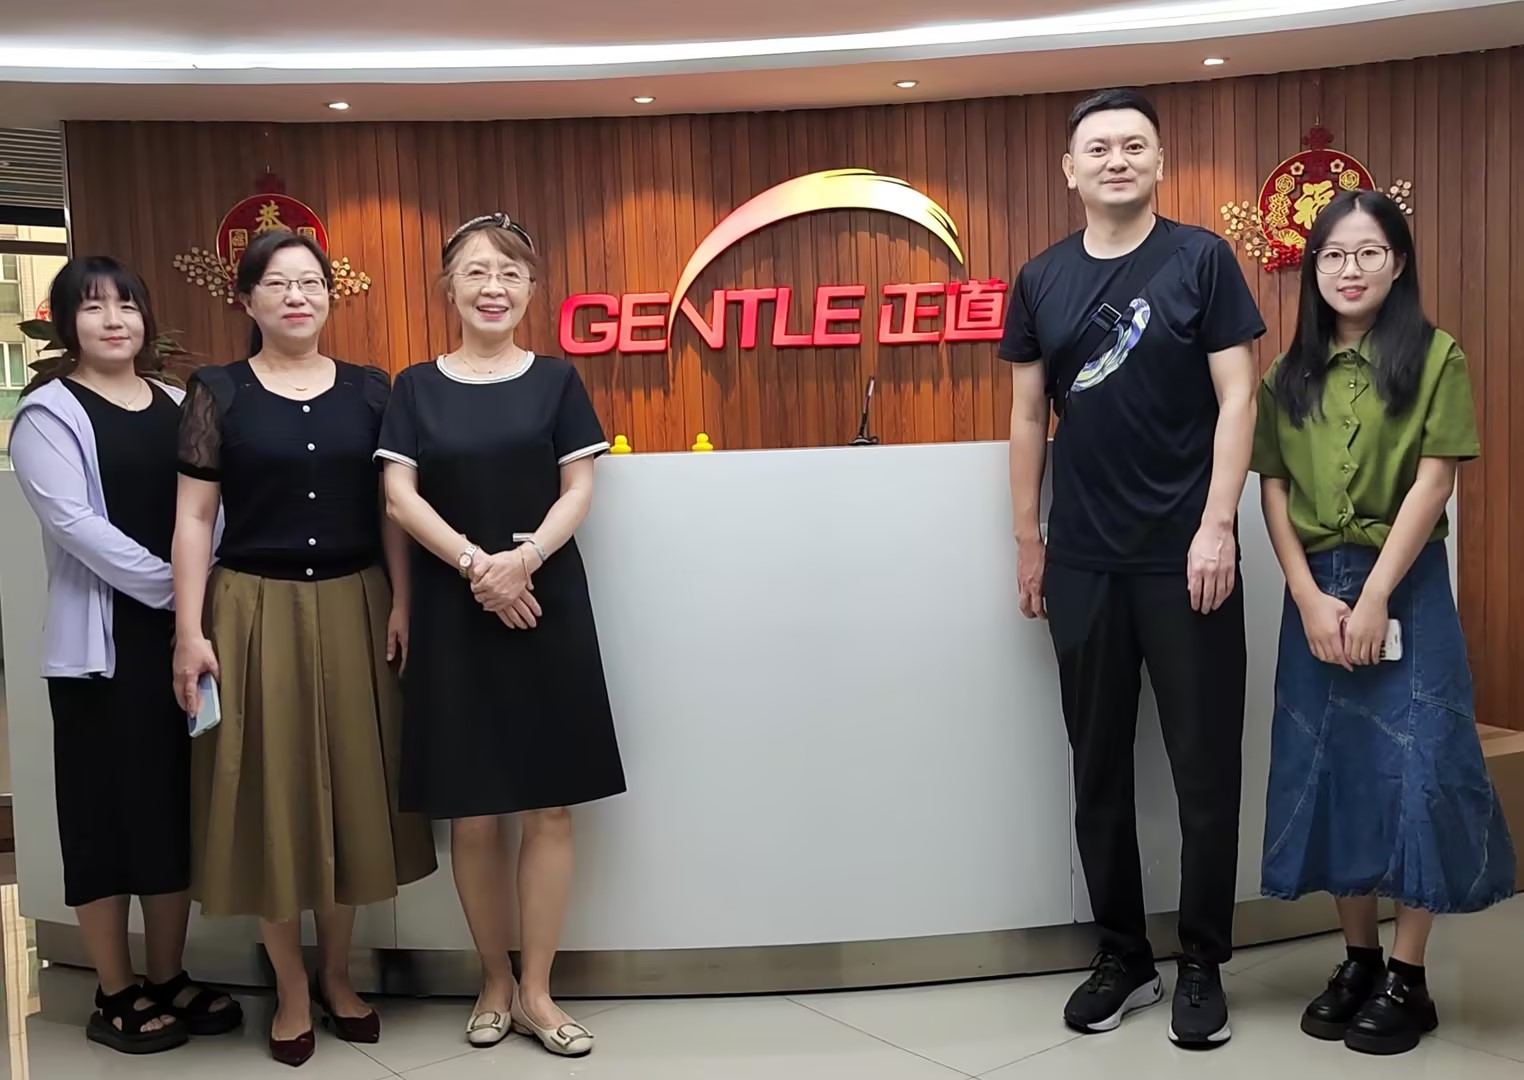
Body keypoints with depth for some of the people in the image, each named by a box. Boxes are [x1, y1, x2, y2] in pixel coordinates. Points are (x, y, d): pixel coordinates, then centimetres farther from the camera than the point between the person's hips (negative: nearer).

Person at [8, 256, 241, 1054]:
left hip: (186, 631, 5)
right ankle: (115, 994, 14)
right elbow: (73, 522, -15)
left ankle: (169, 979, 23)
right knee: (108, 807, 2)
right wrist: (172, 588, -18)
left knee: (179, 805, 10)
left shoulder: (177, 404, 13)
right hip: (102, 640, -5)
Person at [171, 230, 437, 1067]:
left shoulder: (368, 390, 6)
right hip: (256, 610, -2)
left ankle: (337, 976, 28)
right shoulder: (218, 394, -1)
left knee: (352, 787, 9)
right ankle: (291, 991, 20)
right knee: (271, 791, 4)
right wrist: (190, 632, -9)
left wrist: (402, 604, -3)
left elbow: (392, 507, 6)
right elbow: (194, 518, -3)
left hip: (353, 608, 2)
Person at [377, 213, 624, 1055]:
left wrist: (524, 558, -17)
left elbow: (579, 489, 0)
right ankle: (495, 982, 21)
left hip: (547, 605, 0)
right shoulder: (417, 387, 6)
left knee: (549, 807, 1)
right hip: (451, 612, 0)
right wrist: (474, 563, -15)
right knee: (471, 815, 4)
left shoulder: (556, 381, 5)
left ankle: (536, 992, 13)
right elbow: (400, 497, -1)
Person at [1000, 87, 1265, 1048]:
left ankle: (1203, 967, 19)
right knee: (1099, 770, 10)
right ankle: (1123, 958, 24)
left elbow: (1237, 398, -5)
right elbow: (1029, 415, 10)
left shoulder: (1201, 258, -1)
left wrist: (1218, 526, -13)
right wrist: (1029, 538, 6)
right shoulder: (1043, 279, 7)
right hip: (1085, 562, 3)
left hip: (1184, 556, -3)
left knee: (1205, 769, 4)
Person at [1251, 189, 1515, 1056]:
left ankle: (1409, 979, 11)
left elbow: (1433, 483, -9)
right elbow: (1274, 490, 3)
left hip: (1407, 590, -4)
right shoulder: (1291, 374, 8)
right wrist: (1311, 598, -9)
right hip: (1315, 593, 4)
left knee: (1412, 774, -2)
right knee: (1330, 774, 8)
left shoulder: (1436, 358, -3)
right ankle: (1358, 960, 21)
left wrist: (1374, 598, -15)